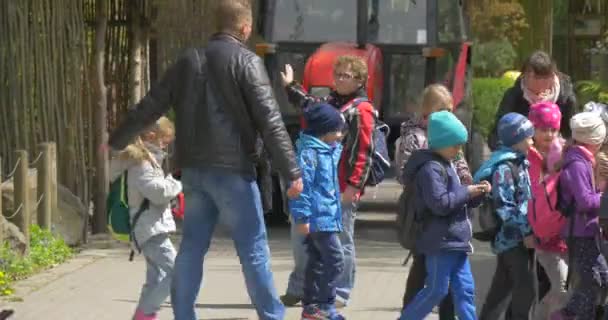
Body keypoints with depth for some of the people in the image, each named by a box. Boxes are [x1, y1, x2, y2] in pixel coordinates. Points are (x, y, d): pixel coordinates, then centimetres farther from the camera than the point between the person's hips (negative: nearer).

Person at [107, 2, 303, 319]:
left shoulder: (188, 60, 11)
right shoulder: (246, 61, -7)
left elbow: (150, 106, 16)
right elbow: (269, 120, -12)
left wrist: (117, 140, 29)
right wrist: (292, 172, -11)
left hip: (193, 169, 6)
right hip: (232, 170, -6)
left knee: (192, 246, 11)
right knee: (253, 248, 0)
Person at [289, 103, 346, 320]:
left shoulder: (330, 150, 16)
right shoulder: (309, 153, -16)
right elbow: (301, 185, -20)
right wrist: (302, 217, -22)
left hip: (326, 216, 10)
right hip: (318, 217, -10)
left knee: (318, 261, 13)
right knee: (334, 259, -11)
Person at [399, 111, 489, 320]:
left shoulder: (446, 165, 18)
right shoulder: (431, 169, -15)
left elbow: (459, 200, 25)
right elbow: (439, 203, -23)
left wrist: (478, 193, 6)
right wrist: (467, 192, -14)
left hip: (455, 241, 10)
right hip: (440, 241, -10)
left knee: (465, 290, 7)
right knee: (436, 290, -6)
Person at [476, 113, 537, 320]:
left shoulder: (520, 163, 14)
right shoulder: (504, 168, -17)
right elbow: (504, 207, -21)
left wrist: (529, 230, 15)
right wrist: (526, 232, -20)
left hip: (522, 236, 10)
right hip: (512, 237, -10)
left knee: (502, 286, 14)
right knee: (526, 287, -9)